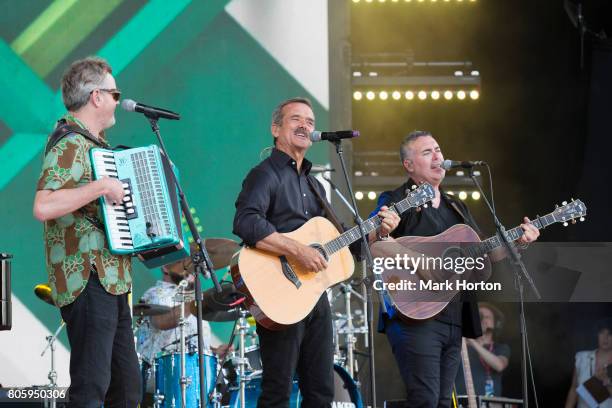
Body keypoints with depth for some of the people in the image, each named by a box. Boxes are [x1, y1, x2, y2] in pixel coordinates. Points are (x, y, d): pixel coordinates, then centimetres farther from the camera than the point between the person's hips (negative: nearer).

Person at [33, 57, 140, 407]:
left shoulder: (94, 142, 17)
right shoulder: (70, 144, -13)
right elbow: (43, 207, -29)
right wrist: (102, 187, -26)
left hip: (113, 282, 10)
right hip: (88, 282, -10)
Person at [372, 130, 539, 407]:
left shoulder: (456, 208, 23)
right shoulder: (396, 202, 1)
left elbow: (486, 255, 24)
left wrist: (518, 241, 8)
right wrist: (382, 233, -34)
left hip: (454, 319, 7)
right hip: (415, 316, -7)